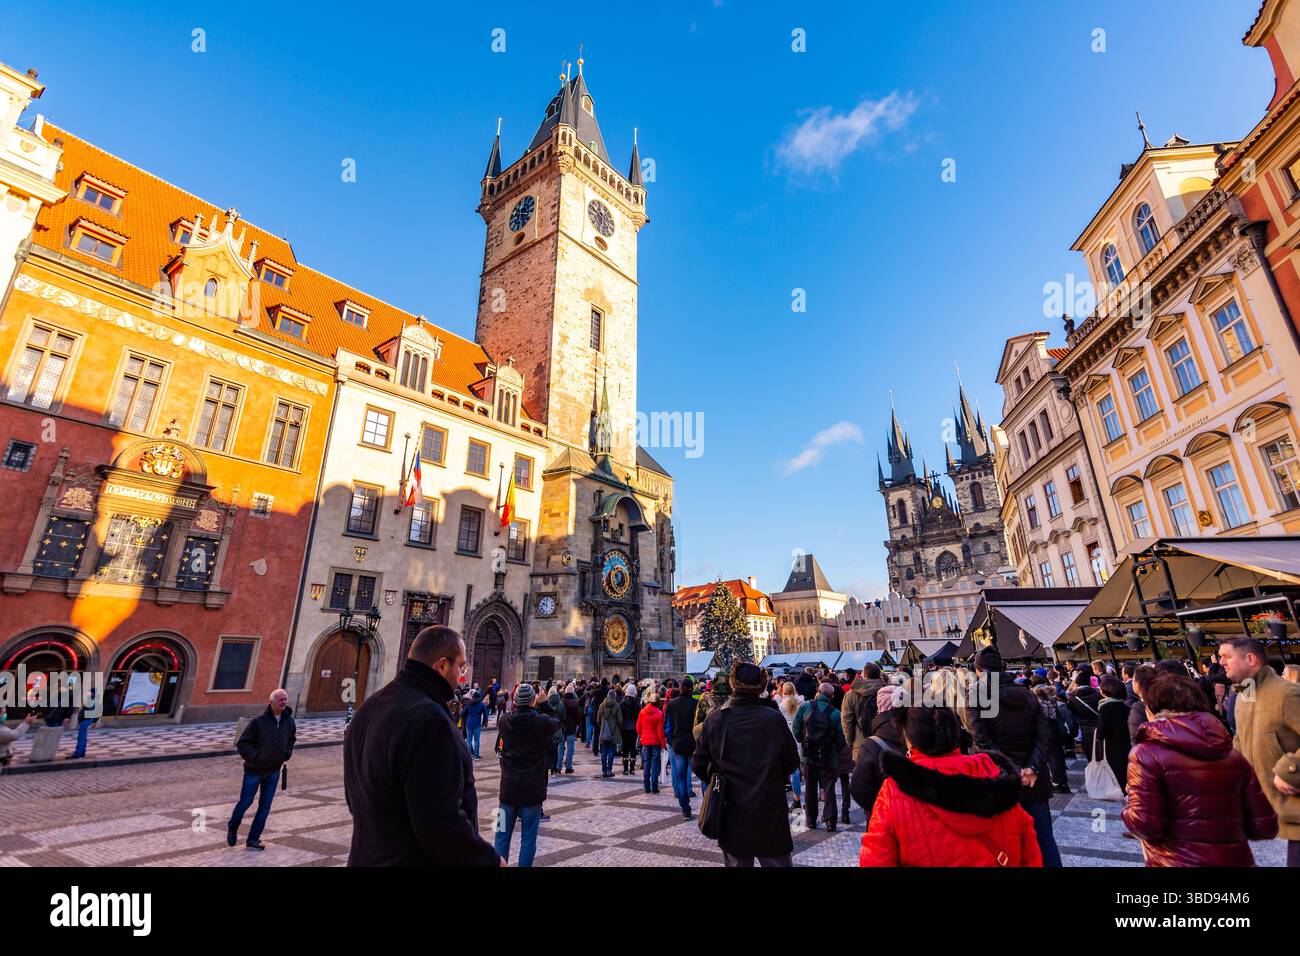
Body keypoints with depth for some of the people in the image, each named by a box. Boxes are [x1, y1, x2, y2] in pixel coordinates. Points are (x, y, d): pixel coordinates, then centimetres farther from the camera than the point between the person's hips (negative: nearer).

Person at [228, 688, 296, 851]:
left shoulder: (288, 721, -3)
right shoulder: (259, 721, -17)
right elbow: (242, 743, -11)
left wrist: (287, 754, 1)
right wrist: (255, 756, -17)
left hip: (274, 772, 4)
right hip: (254, 770, -4)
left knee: (265, 807, 8)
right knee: (245, 802, 10)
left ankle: (253, 839, 21)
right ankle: (232, 828, 39)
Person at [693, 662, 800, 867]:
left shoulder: (714, 719, -12)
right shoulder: (774, 718, -15)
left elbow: (699, 765, -4)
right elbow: (792, 762, -3)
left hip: (732, 816, 1)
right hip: (770, 813, -1)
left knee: (737, 862, 16)